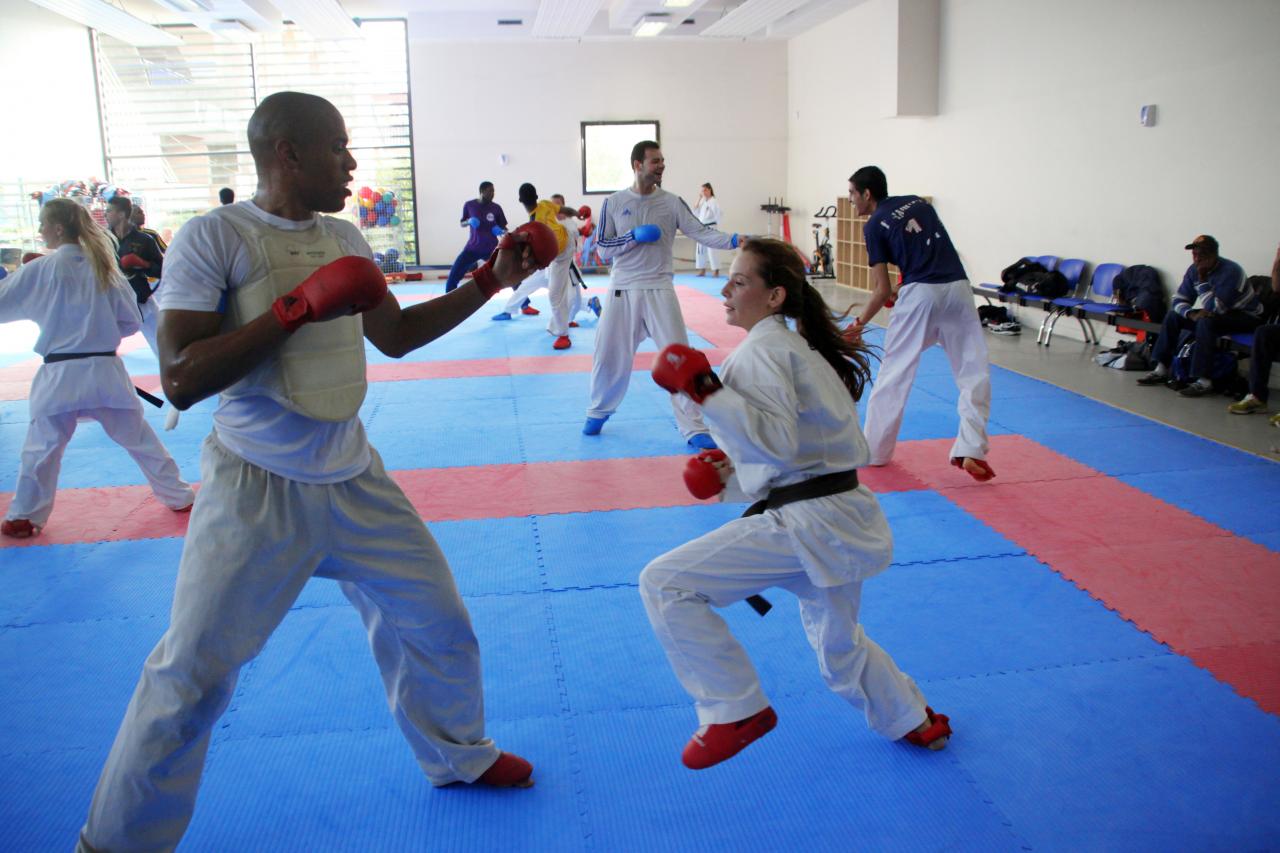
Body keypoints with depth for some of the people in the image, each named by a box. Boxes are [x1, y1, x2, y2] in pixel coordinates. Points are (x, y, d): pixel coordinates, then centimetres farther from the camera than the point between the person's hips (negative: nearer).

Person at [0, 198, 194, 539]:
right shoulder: (104, 267, 5)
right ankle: (179, 497, 23)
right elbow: (131, 321, 9)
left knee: (41, 448, 12)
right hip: (106, 370, 3)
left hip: (60, 374, -3)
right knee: (139, 438, 15)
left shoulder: (40, 270, -6)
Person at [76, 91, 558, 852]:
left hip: (352, 476, 6)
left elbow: (395, 336, 15)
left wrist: (489, 282, 8)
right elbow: (181, 380, -20)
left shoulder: (345, 238, 4)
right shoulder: (213, 238, -14)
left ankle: (459, 756, 41)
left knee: (438, 622, 15)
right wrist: (300, 305, -25)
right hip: (257, 490, -6)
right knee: (192, 677, 2)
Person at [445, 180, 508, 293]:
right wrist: (469, 221, -14)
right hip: (472, 248, 0)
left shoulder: (496, 208, -5)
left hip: (491, 249, 0)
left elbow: (503, 227, 4)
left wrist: (501, 231, -19)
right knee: (453, 275, -5)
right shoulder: (469, 205, -4)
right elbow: (462, 224, 8)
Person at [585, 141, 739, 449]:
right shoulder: (614, 203, 1)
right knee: (609, 357, 9)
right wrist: (634, 237, -15)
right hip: (623, 290, 0)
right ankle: (598, 412, 34)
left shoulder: (672, 203, 0)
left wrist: (734, 240, -26)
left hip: (659, 291, 0)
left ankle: (694, 428, 1)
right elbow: (602, 249, 0)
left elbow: (701, 233, -9)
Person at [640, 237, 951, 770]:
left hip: (808, 525, -10)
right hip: (844, 523, 10)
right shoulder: (796, 346, 19)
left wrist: (706, 391, -27)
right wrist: (733, 468, 14)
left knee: (664, 584, -13)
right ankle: (913, 722, 52)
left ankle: (736, 710, -3)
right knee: (838, 647, 31)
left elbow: (777, 441, -25)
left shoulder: (762, 348, -12)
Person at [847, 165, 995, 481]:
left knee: (893, 374, 9)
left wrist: (859, 323, 15)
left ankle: (875, 450, 19)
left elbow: (883, 290, 2)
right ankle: (970, 452, 2)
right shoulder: (919, 203, 19)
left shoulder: (875, 225, 4)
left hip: (919, 294, -4)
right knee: (974, 373, 8)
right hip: (958, 287, 4)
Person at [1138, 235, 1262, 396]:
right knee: (1172, 316, -1)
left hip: (1246, 316, -8)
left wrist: (1203, 280, -28)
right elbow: (1178, 301, -2)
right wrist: (1191, 313, -23)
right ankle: (1161, 370, -5)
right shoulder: (1193, 270, -4)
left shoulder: (1230, 271, -26)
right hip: (1219, 312, 8)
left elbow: (1214, 309, -31)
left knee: (1206, 322, -35)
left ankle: (1203, 381, -36)